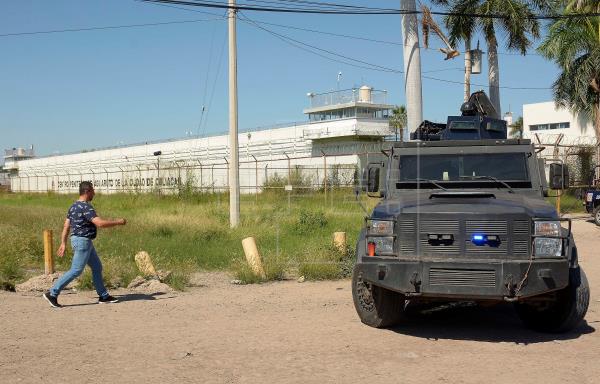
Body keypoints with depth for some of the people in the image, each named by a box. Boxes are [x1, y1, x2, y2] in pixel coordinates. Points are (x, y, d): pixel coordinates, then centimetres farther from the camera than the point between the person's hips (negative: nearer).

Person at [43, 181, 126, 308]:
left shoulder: (74, 206, 11)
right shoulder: (86, 207, -19)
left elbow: (66, 226, 12)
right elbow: (100, 223, -28)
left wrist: (63, 243, 14)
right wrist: (118, 222, -17)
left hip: (85, 242, 10)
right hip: (82, 241, -10)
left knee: (97, 267, 13)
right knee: (76, 271, -6)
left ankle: (103, 296, 18)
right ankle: (52, 293, -3)